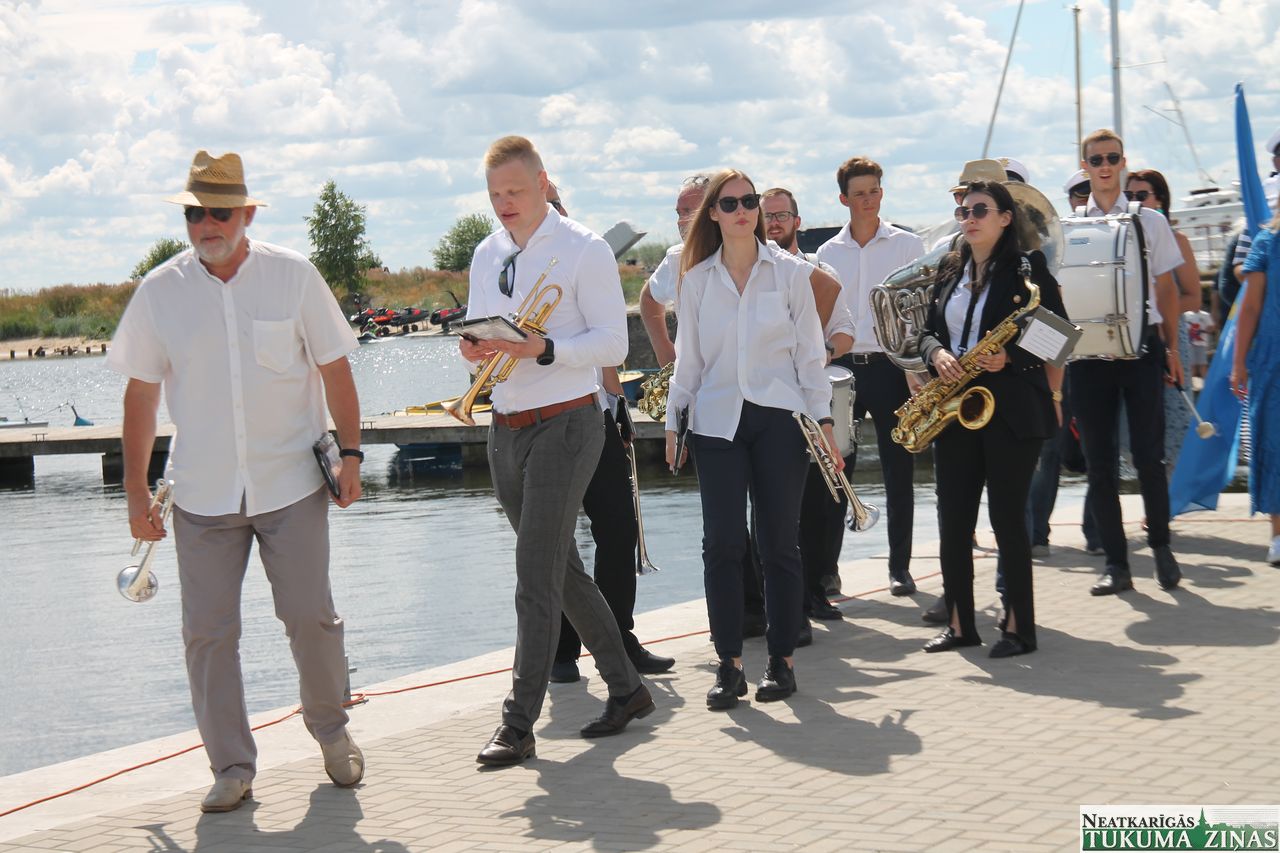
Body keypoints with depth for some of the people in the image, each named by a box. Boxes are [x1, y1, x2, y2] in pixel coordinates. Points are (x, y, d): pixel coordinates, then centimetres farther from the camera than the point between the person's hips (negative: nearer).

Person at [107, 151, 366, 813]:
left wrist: (350, 453, -2)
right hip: (202, 491, 1)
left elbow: (334, 369, 5)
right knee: (207, 631, 0)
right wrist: (136, 490, 4)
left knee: (311, 617, -1)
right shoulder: (160, 291, 1)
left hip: (291, 483, -1)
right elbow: (141, 393, 6)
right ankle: (231, 767, 11)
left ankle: (331, 733, 24)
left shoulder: (292, 276, -2)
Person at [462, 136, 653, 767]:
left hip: (565, 425, -7)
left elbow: (614, 342, -12)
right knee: (562, 570, 13)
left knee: (536, 575, -10)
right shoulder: (486, 254, 13)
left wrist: (541, 349, -25)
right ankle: (626, 688, 26)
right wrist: (473, 348, -5)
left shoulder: (584, 250, -7)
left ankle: (519, 724, -8)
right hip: (505, 428, 8)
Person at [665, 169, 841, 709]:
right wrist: (673, 422, 8)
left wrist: (823, 421, 0)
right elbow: (688, 357, 13)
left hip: (778, 419, -1)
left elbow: (810, 352, 4)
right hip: (717, 421, 1)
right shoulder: (697, 279, 7)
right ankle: (729, 665, 1)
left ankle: (781, 660, 10)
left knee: (779, 541, 1)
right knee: (722, 543, -5)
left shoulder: (791, 272, 3)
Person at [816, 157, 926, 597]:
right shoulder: (827, 253, 9)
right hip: (842, 367, 2)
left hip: (890, 366, -2)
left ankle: (900, 566, 11)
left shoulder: (907, 245, 3)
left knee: (898, 471, 3)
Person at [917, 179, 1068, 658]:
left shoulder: (1027, 267, -3)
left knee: (1008, 519, -3)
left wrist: (1009, 358, -20)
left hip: (1012, 409, -6)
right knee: (952, 520, 5)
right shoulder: (950, 271, 15)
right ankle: (960, 624, 14)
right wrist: (937, 354, -6)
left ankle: (1018, 627, 5)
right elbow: (929, 330, 16)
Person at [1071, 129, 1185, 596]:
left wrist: (1172, 348, 6)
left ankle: (1161, 545, 16)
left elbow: (1167, 289, 9)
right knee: (1099, 459, 3)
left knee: (1148, 453, -4)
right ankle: (1116, 563, 10)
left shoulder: (1149, 221, 6)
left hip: (1141, 346, -1)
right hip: (1088, 351, 1)